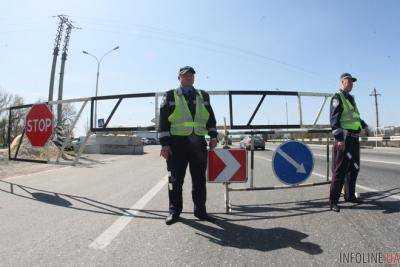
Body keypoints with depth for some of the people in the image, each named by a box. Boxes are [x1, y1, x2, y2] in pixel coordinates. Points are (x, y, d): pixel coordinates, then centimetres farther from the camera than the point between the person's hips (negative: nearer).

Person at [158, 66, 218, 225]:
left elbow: (211, 119, 17)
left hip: (199, 143, 3)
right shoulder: (170, 96, 7)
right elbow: (163, 121, 1)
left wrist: (213, 136, 4)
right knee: (175, 179, 3)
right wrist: (164, 143, -6)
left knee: (199, 179, 8)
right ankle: (174, 211, 19)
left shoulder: (203, 96, 17)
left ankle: (200, 210, 22)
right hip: (177, 143, -2)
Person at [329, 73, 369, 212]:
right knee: (340, 170, -7)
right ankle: (333, 201, 0)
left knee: (354, 169, 16)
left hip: (354, 139, 9)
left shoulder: (351, 98, 20)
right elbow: (334, 120, -17)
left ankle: (350, 196, 31)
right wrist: (339, 139, -24)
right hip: (344, 139, -9)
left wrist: (364, 125, 45)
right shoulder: (337, 98, -7)